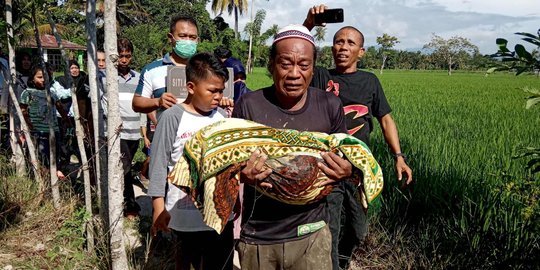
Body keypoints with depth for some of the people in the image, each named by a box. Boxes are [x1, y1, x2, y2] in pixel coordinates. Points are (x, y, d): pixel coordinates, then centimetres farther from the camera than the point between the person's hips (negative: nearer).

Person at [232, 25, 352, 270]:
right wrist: (242, 174, -23)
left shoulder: (330, 106, -4)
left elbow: (343, 162, 7)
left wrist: (347, 173, -15)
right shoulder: (248, 105, -9)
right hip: (257, 237, 0)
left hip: (311, 233, 1)